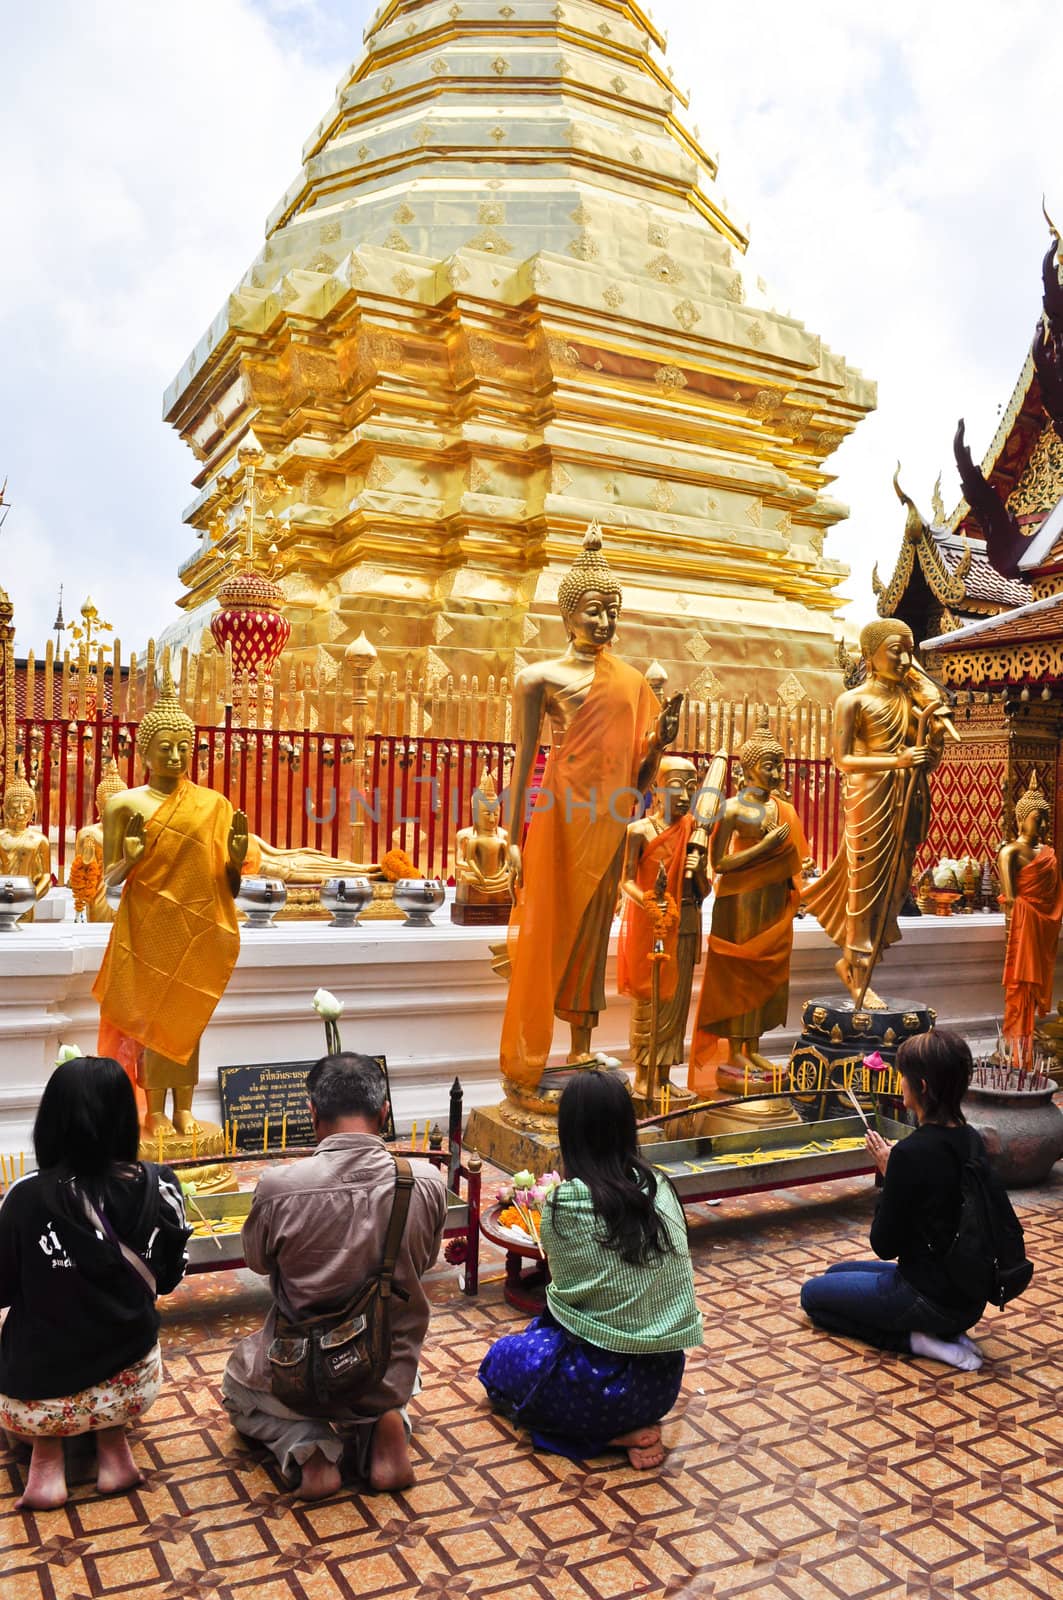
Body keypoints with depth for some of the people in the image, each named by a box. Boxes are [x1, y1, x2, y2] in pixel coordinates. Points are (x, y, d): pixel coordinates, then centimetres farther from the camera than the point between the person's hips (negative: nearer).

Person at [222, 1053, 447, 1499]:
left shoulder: (278, 1187, -24)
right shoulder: (427, 1183, -18)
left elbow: (258, 1261, -2)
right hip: (390, 1378, 2)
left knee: (238, 1388, 33)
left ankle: (306, 1442, 3)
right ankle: (380, 1427, 5)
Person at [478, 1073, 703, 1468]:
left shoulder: (565, 1202, -17)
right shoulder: (659, 1186, -2)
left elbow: (564, 1290, -3)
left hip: (606, 1380, -6)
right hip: (664, 1378, 7)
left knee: (501, 1359, 21)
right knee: (543, 1329, 31)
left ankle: (613, 1434, 3)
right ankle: (631, 1422, 11)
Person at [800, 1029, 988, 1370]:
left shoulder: (911, 1153, -27)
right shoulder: (971, 1141, -1)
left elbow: (884, 1245, -17)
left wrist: (887, 1173, -10)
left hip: (932, 1300, -8)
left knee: (813, 1294, 15)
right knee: (837, 1273, 27)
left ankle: (914, 1339, 0)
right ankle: (946, 1332, 12)